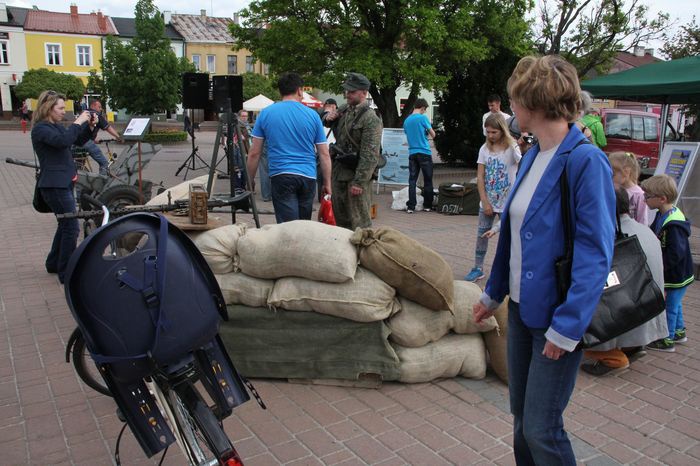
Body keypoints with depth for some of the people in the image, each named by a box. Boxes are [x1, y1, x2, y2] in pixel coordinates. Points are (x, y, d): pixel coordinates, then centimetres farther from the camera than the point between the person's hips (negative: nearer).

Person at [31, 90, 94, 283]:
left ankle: (53, 264, 34)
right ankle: (66, 273, -1)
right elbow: (63, 141, -31)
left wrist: (89, 124, 4)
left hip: (64, 182, 10)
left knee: (65, 224, 19)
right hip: (54, 185, -10)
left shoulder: (57, 126, 14)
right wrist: (78, 122, -20)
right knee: (71, 227, -9)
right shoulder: (40, 128, -13)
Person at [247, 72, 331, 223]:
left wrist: (250, 180, 14)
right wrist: (327, 184, 12)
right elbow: (324, 154, 5)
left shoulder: (266, 114, 3)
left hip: (281, 175, -1)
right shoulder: (312, 115, 5)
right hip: (308, 177, 2)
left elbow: (254, 153, 3)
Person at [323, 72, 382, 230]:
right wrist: (328, 118, 6)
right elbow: (330, 125, 31)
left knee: (358, 222, -3)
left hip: (356, 175, -8)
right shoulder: (344, 109, 11)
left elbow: (370, 155, -21)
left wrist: (358, 182, -25)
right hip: (338, 172, 9)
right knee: (340, 216, 18)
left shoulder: (371, 119, -15)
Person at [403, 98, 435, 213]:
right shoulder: (423, 118, -7)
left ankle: (410, 206, -1)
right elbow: (433, 135, -2)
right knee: (427, 180, 6)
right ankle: (427, 205, 12)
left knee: (412, 180, 4)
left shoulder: (406, 121, 10)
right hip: (424, 152, -4)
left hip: (412, 153, 5)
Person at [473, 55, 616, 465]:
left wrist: (567, 327, -20)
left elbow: (596, 253, -20)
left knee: (541, 430, 2)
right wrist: (494, 293, 20)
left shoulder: (586, 161, -18)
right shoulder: (533, 157, 7)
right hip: (522, 307, 8)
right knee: (522, 419, 19)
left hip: (557, 317, -8)